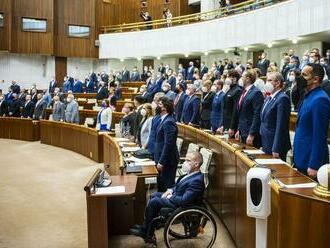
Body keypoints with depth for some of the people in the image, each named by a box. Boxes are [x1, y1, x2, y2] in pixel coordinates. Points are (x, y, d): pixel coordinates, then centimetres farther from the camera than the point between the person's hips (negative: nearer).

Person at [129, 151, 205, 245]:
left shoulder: (197, 180, -28)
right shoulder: (192, 173, 1)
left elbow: (184, 200, -31)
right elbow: (178, 185, 17)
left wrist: (170, 197, -16)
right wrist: (170, 190, 0)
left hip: (179, 206, -10)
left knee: (154, 202, -12)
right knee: (154, 195, 12)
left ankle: (148, 235, 5)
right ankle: (145, 227, 15)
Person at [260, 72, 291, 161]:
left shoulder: (282, 99, -15)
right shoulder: (268, 99, 15)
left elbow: (281, 126, -20)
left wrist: (276, 149, -21)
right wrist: (263, 145, 16)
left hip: (275, 147, -8)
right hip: (266, 145, 8)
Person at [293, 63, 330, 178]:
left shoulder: (320, 99, -18)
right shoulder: (309, 96, 11)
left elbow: (319, 136, -21)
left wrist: (314, 166, -20)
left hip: (310, 161, -9)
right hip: (301, 159, 9)